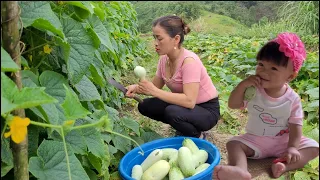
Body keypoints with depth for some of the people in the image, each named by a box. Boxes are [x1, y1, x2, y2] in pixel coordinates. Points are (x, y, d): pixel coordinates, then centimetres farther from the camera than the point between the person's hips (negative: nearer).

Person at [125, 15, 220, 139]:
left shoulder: (189, 61, -27)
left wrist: (154, 91, -33)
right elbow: (155, 87, 3)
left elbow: (189, 101, -35)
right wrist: (137, 88, -17)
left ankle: (198, 137, -3)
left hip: (207, 110, -7)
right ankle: (183, 126, 11)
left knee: (172, 112, -34)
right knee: (145, 106, -5)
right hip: (186, 105, 7)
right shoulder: (164, 59, -5)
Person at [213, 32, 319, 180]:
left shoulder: (293, 99, -12)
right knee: (233, 143, -23)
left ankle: (284, 166, -36)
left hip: (283, 141, 0)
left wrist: (292, 148, -25)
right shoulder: (253, 90, -10)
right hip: (255, 140, 0)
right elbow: (233, 105, -13)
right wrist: (242, 85, -26)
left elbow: (295, 126, -11)